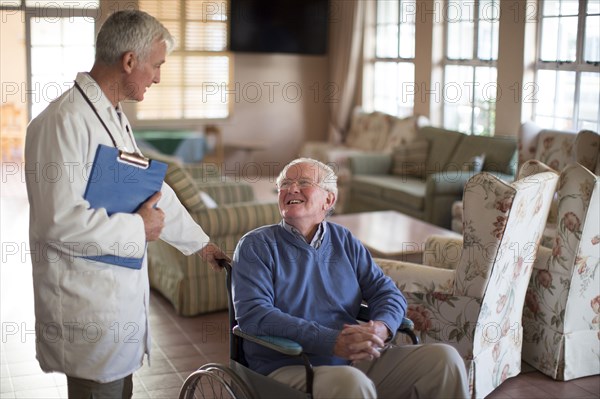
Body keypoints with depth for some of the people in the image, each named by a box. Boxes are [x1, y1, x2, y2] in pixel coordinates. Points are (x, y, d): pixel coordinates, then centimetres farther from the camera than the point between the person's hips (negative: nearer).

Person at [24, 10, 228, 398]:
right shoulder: (64, 121, -19)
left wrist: (200, 243, 28)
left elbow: (154, 189, 22)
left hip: (121, 292, 9)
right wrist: (138, 228, -14)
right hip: (88, 304, -9)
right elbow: (60, 220, -25)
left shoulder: (114, 117, 12)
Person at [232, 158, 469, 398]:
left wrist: (380, 328, -15)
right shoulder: (256, 245, 2)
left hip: (357, 361, 5)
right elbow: (253, 313, -13)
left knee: (444, 358, -11)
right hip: (290, 368, -5)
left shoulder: (344, 241, 17)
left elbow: (386, 292, 12)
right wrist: (334, 342, -23)